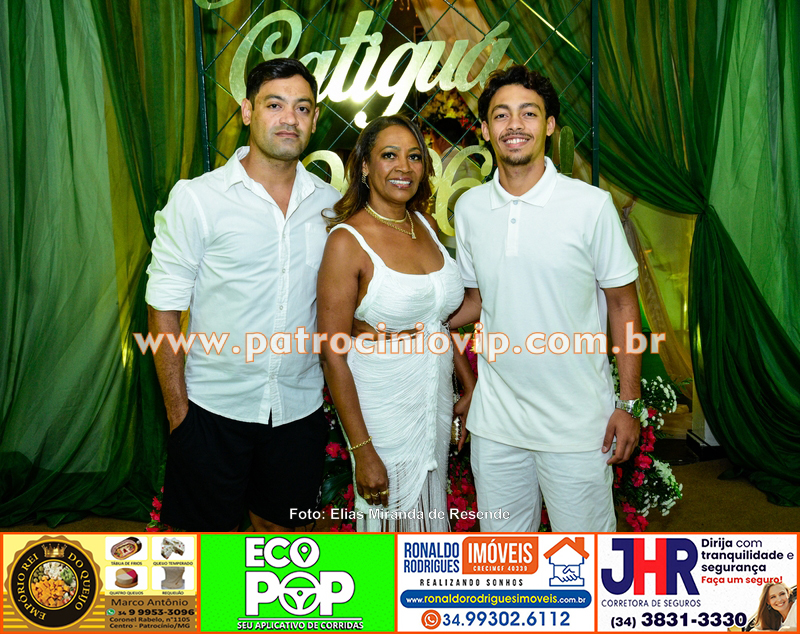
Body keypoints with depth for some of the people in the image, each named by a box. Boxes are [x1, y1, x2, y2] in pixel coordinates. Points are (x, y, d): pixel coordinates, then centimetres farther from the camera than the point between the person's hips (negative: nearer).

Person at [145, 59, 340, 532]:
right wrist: (178, 412, -8)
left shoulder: (330, 203, 2)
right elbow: (164, 311, -7)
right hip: (214, 405, -3)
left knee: (281, 529, 19)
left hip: (300, 406, 3)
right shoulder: (196, 198, -8)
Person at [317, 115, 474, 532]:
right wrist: (362, 451, -18)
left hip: (436, 401, 6)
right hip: (380, 410, -6)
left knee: (429, 512, 19)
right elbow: (333, 355, -17)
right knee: (393, 518, 9)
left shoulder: (426, 226, 4)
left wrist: (470, 385, 12)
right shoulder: (347, 241, -16)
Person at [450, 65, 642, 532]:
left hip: (577, 421, -3)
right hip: (496, 420, 4)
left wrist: (630, 404, -6)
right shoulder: (470, 208, 2)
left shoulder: (591, 205, -9)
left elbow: (623, 305, -3)